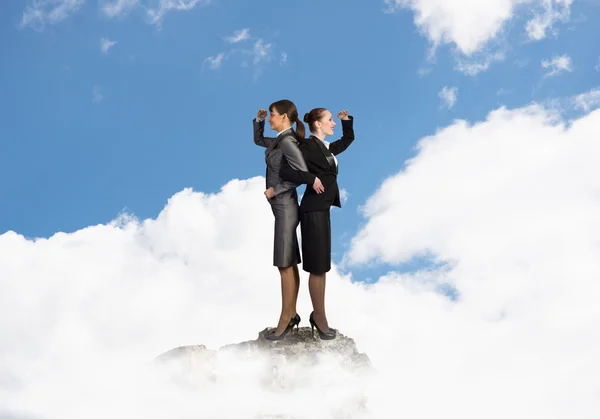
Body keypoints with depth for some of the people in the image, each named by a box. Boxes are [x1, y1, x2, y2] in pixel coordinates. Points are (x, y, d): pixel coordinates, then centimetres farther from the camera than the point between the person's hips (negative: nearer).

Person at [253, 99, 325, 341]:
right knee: (290, 264, 11)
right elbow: (258, 140, 30)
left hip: (285, 207, -10)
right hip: (282, 207, 10)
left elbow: (301, 174, -25)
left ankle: (285, 320, -1)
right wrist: (258, 120, 15)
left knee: (285, 265, -6)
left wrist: (274, 190, -21)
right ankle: (292, 314, 17)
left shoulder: (288, 142, -16)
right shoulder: (279, 141, 12)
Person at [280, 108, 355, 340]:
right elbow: (286, 171, -22)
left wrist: (347, 120, 16)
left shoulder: (327, 147, 14)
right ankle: (320, 318, 4)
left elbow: (348, 139, 31)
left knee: (321, 266, 13)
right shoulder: (308, 147, -12)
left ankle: (318, 314, 22)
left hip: (322, 210, 9)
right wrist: (313, 179, -20)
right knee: (318, 267, -3)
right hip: (314, 211, -9)